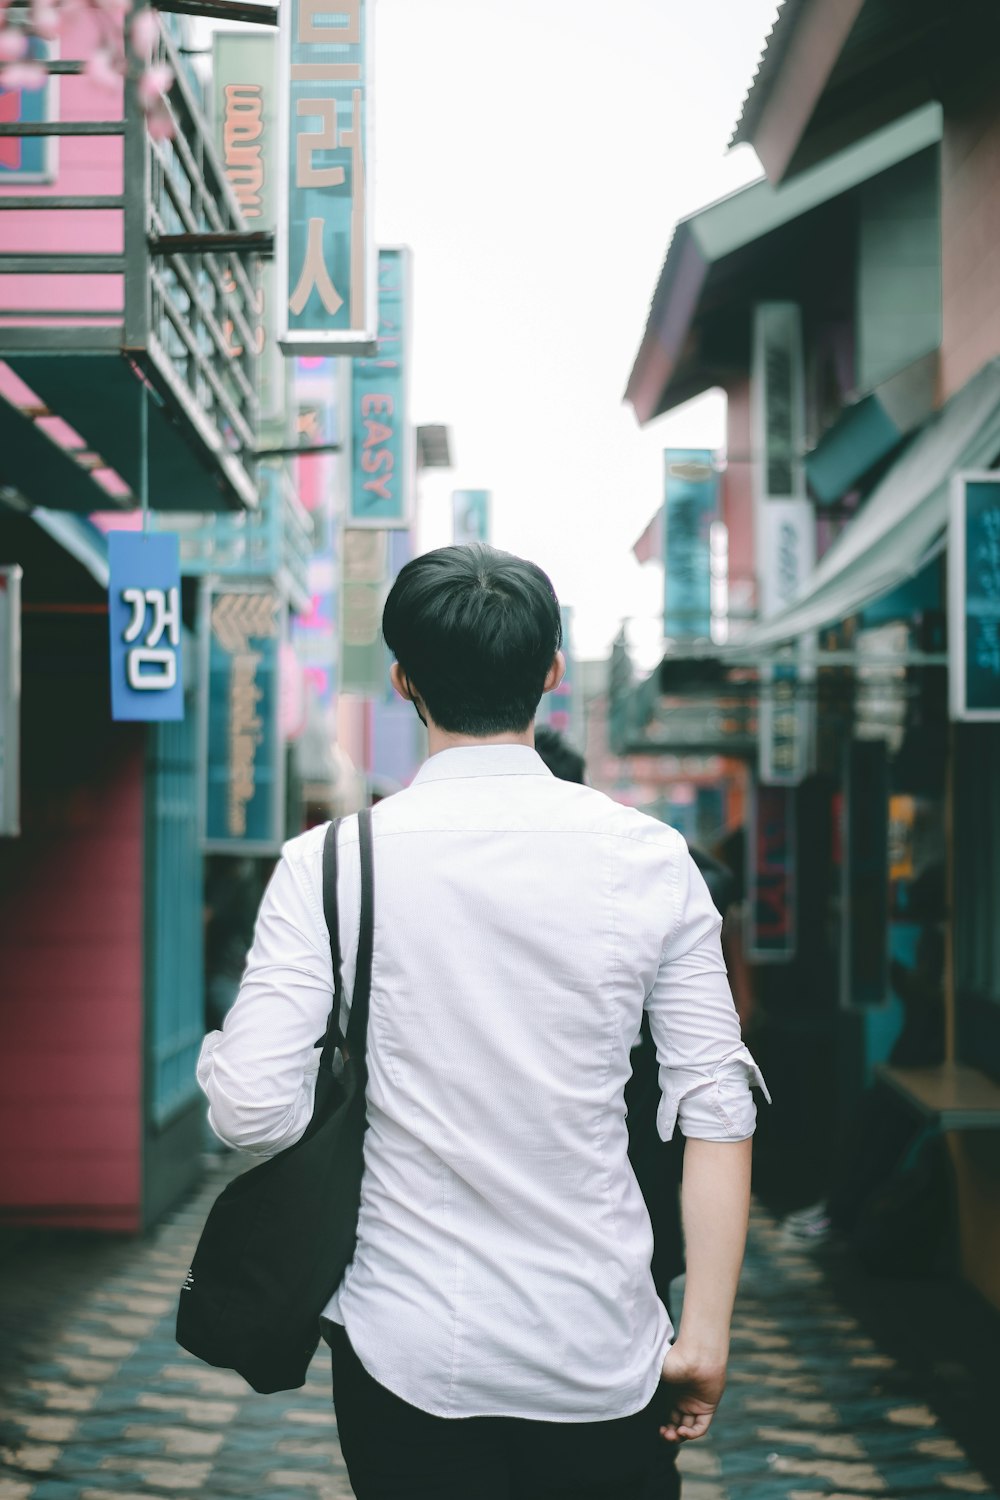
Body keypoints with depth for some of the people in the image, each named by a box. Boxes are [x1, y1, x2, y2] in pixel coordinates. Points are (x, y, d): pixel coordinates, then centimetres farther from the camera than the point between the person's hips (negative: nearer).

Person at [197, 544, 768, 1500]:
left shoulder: (329, 864, -8)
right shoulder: (649, 859, -3)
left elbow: (252, 1112, -14)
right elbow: (717, 1108, -6)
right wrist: (706, 1334, 1)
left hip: (407, 1352, -1)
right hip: (601, 1353, 1)